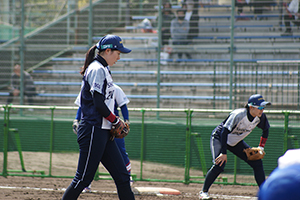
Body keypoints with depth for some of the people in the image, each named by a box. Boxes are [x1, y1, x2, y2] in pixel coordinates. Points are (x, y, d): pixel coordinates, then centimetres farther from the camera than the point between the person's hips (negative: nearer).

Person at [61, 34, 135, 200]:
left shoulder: (103, 69, 18)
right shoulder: (97, 69, -12)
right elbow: (99, 104, -18)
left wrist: (115, 122, 9)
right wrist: (116, 121, -6)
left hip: (103, 132, 10)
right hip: (93, 130, -10)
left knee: (122, 177, 5)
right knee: (84, 178, -6)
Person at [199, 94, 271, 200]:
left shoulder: (260, 117, -14)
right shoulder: (238, 115, -35)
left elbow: (266, 129, 7)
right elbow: (224, 132, -35)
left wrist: (261, 147, 0)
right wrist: (224, 153, -38)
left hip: (236, 142, 7)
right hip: (219, 137, -7)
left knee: (257, 162, -1)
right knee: (219, 165, -27)